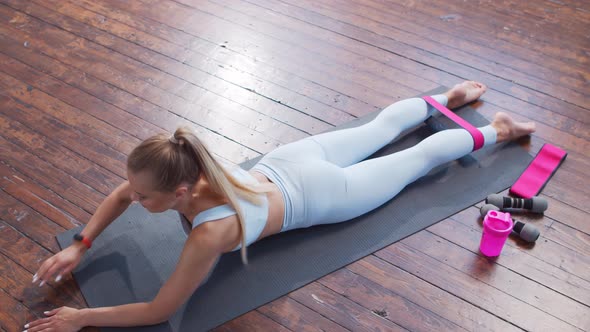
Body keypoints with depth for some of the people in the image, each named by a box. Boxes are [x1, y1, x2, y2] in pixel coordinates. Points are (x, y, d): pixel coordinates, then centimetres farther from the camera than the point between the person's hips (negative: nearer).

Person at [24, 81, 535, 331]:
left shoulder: (208, 233, -41)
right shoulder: (178, 170, -24)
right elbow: (117, 197, -2)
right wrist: (79, 247, -8)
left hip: (317, 194, -5)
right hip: (289, 161, 5)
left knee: (415, 160, 16)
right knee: (378, 129, 28)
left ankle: (496, 132, 36)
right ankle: (446, 99, 49)